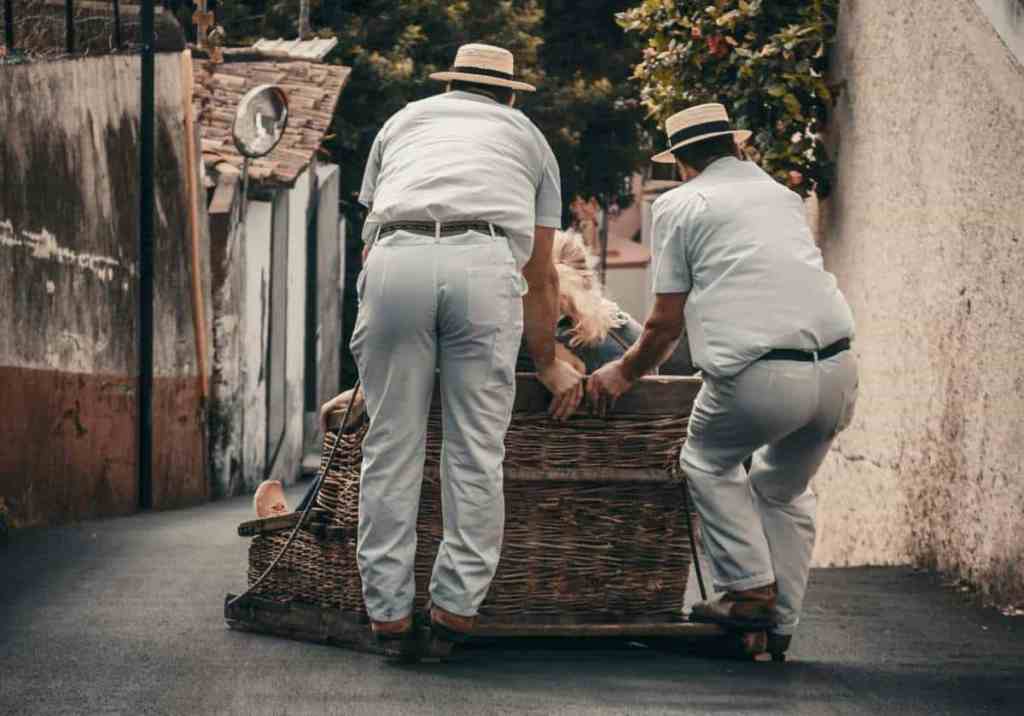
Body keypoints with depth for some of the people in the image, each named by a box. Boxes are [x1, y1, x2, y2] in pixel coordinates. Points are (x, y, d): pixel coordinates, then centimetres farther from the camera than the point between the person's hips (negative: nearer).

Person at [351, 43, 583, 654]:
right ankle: (458, 603, 5)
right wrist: (548, 362, 45)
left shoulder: (404, 120, 37)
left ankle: (388, 609, 7)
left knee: (393, 444, 5)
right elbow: (540, 273, 34)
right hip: (484, 265, -1)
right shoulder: (528, 136, 34)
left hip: (395, 260, 1)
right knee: (476, 447, 6)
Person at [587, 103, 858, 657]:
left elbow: (666, 321, 7)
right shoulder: (782, 195, 25)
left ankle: (750, 588, 10)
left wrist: (625, 373, 26)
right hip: (837, 368, 5)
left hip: (761, 377, -5)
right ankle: (779, 625, 23)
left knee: (708, 463, 22)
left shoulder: (680, 204, 9)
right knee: (784, 487, 25)